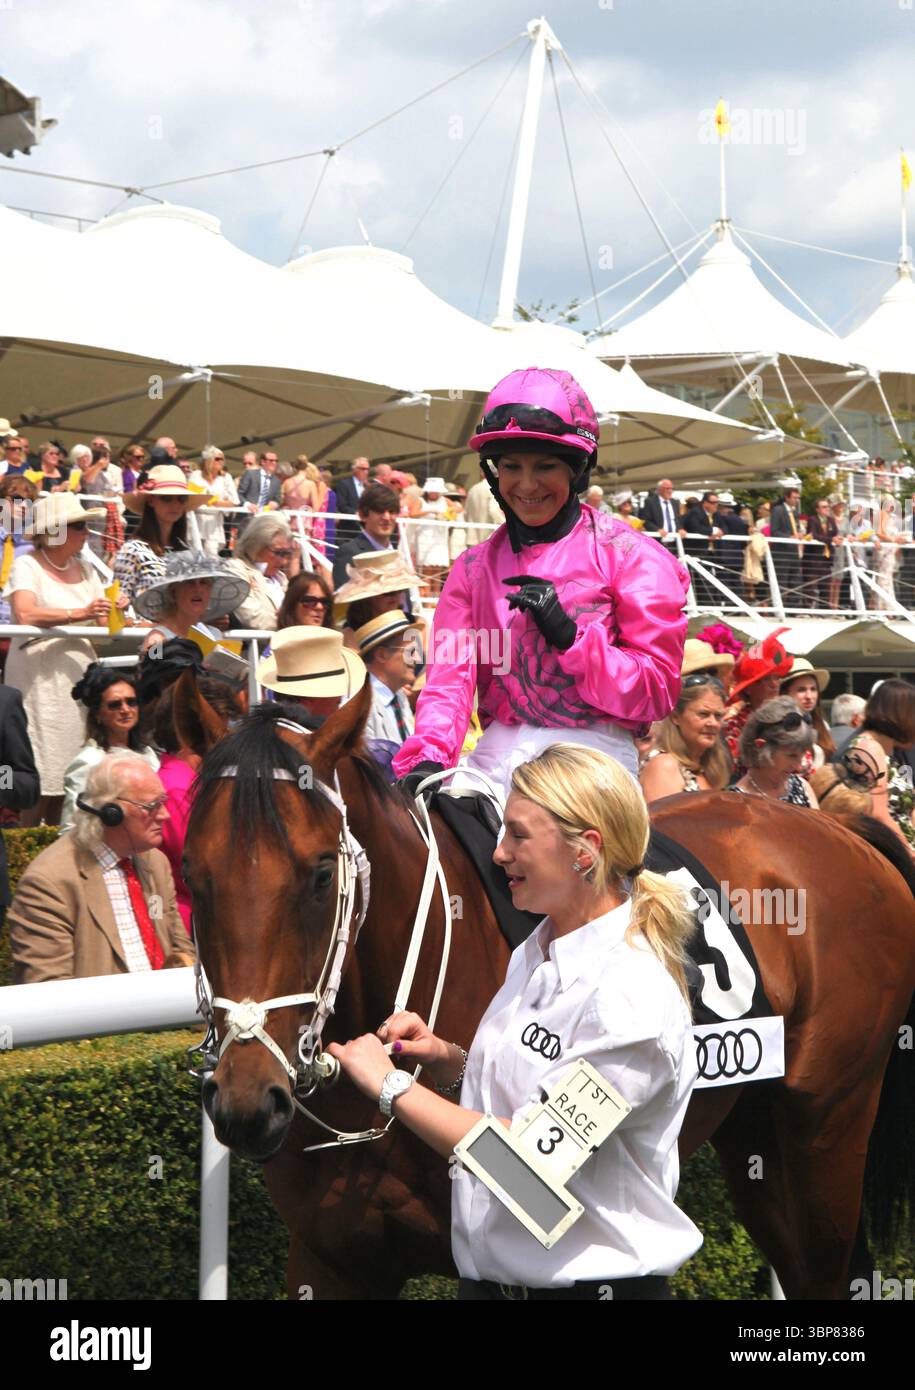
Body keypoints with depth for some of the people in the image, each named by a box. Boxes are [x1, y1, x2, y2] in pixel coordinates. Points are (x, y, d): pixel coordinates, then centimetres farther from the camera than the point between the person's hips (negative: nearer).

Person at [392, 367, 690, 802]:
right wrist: (427, 757, -18)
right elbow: (449, 675, 2)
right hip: (496, 757, 3)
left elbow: (658, 691, -2)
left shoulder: (628, 554, 2)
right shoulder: (474, 567, 14)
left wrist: (569, 635, -15)